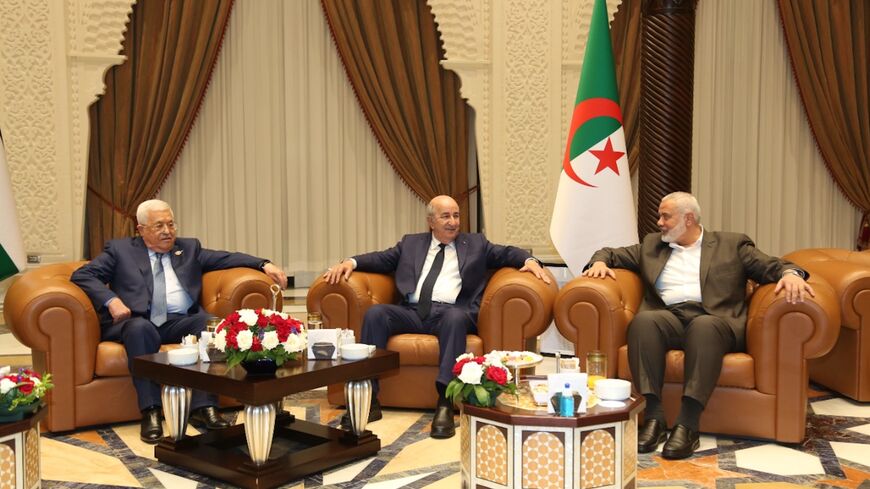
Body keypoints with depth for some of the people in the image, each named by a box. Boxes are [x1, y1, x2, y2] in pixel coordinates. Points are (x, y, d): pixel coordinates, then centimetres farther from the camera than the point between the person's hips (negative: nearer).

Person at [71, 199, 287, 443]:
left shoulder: (189, 248, 23)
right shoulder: (120, 249, 15)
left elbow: (228, 258, 15)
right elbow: (82, 275, 7)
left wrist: (264, 264, -2)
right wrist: (111, 300, -10)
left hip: (181, 321, 3)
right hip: (138, 321, -2)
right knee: (141, 328, -37)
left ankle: (203, 407, -30)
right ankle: (151, 412, -35)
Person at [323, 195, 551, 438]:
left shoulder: (475, 243, 22)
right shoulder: (411, 243, 25)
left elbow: (505, 253, 14)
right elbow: (382, 258, 17)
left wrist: (529, 260, -7)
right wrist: (351, 262, -1)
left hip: (451, 312, -2)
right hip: (412, 312, 2)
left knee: (455, 316, -37)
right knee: (375, 313, -24)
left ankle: (445, 403, -40)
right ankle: (369, 401, -24)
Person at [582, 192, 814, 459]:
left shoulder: (732, 244, 20)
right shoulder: (652, 244, 27)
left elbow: (771, 266, 11)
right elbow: (612, 254, 30)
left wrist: (790, 273, -12)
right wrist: (600, 262, 6)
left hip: (712, 318, -2)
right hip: (667, 316, 2)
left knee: (704, 327, -38)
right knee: (643, 321, -33)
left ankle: (687, 425, -42)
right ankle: (653, 417, -36)